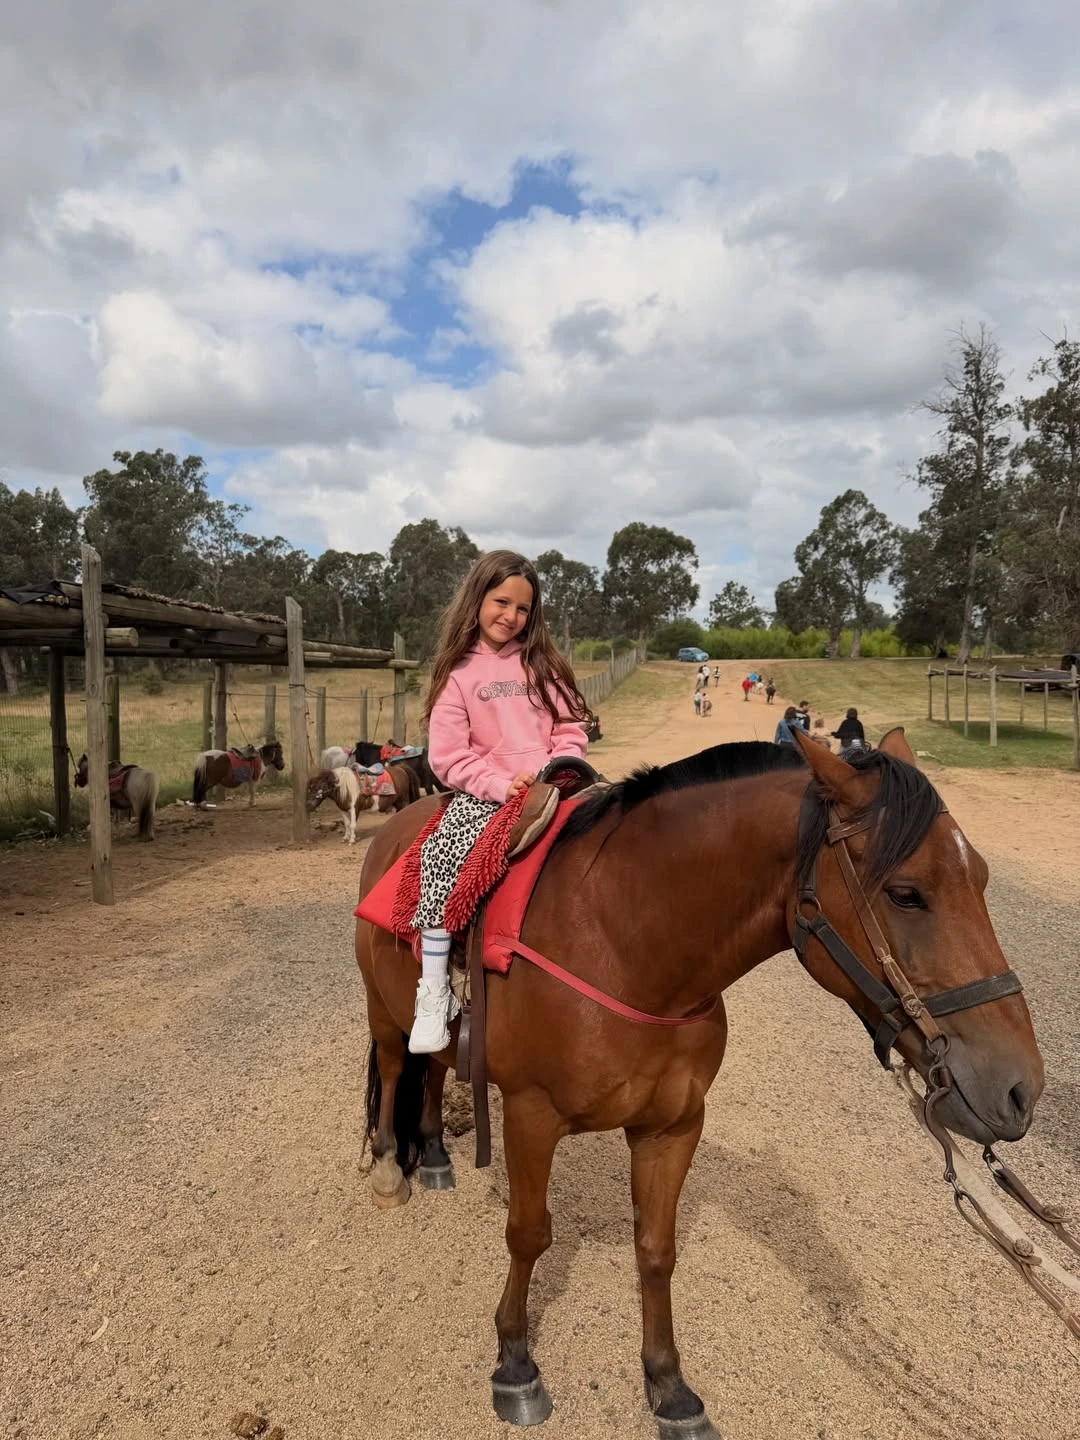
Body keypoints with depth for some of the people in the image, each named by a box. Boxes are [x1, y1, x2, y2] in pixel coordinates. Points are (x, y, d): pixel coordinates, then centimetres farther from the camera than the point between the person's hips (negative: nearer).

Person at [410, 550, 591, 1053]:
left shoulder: (541, 662, 12)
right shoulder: (458, 672, 4)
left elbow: (571, 729, 10)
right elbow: (448, 756, -3)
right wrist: (502, 785, -16)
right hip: (484, 792, -2)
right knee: (442, 852, -28)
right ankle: (433, 991, -19)